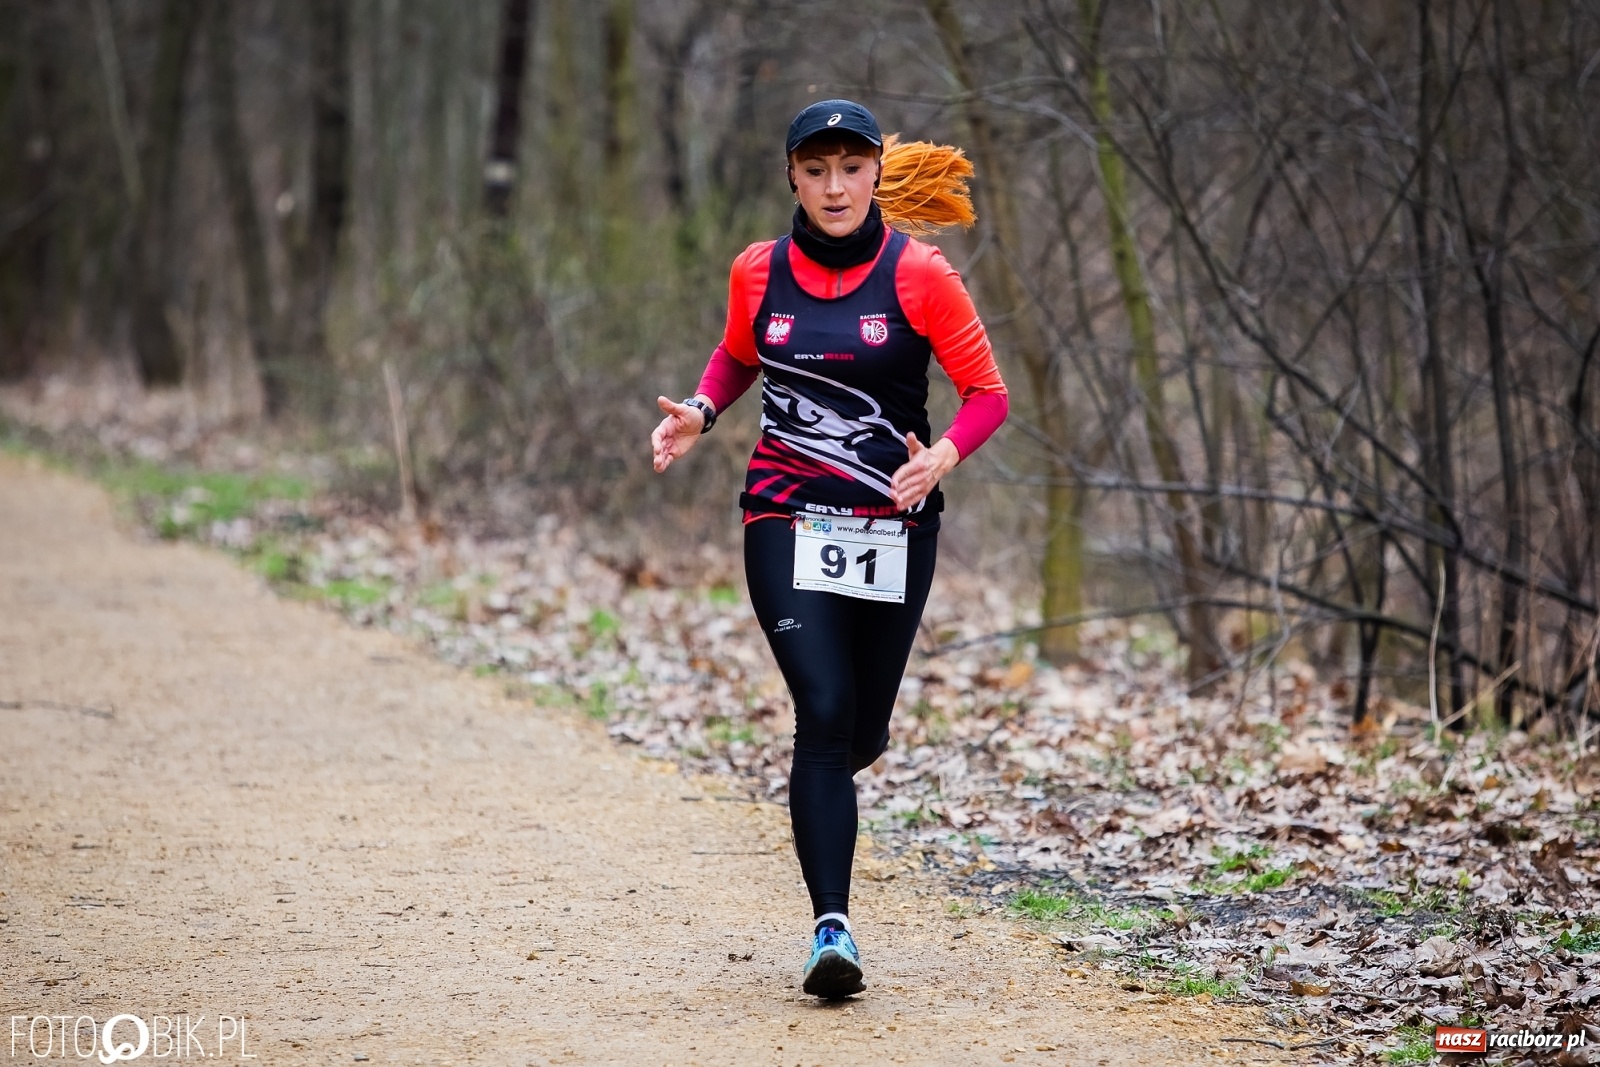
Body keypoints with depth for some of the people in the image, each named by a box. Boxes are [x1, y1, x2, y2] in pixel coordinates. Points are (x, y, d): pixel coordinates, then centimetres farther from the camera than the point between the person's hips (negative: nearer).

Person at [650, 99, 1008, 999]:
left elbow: (989, 392, -3)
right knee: (823, 712, -16)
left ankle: (832, 774, 49)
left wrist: (945, 456, -22)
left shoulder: (919, 275, -6)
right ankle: (832, 928, -16)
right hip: (786, 522, 0)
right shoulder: (759, 272, 2)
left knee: (860, 733, 9)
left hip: (894, 526, 0)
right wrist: (701, 413, 1)